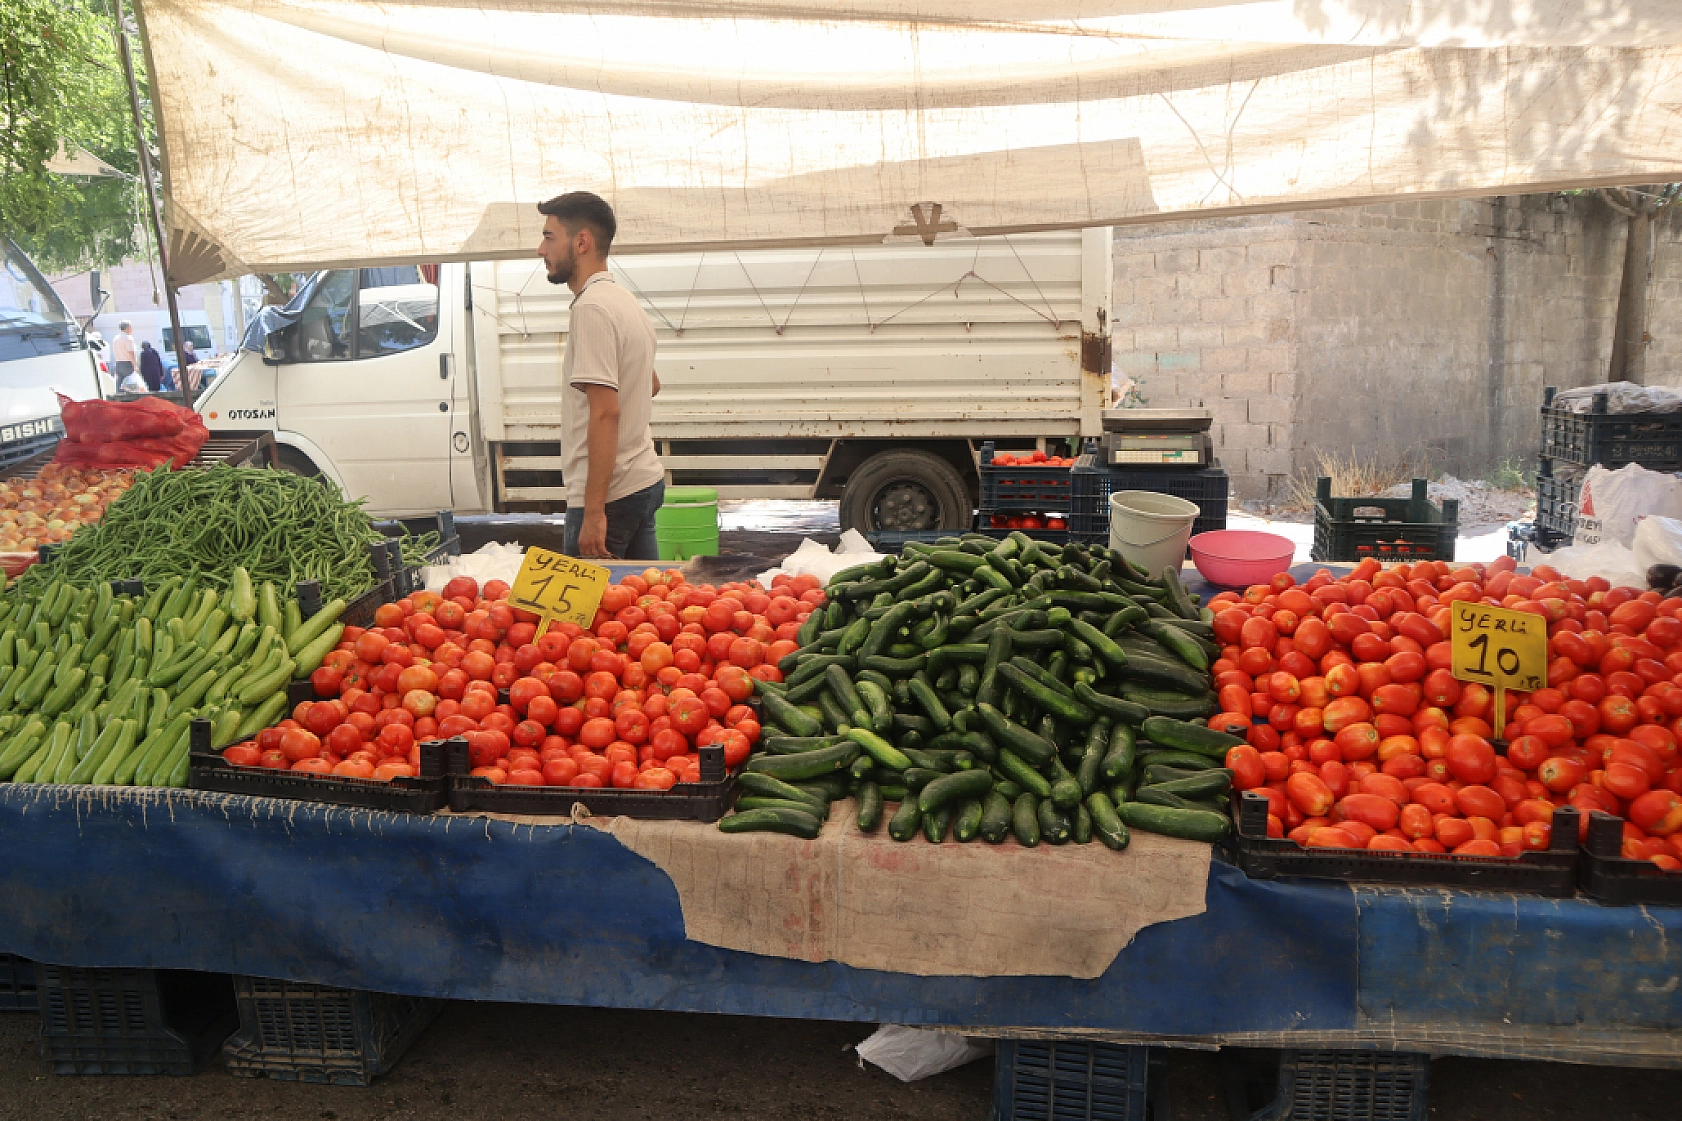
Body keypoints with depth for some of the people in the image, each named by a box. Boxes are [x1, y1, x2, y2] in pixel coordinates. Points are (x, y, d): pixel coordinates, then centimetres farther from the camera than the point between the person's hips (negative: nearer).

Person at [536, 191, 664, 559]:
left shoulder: (592, 307, -15)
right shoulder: (625, 301, 15)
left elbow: (605, 413, -22)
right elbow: (651, 385, 31)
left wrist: (594, 511, -23)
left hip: (610, 492, -10)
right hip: (646, 479, 10)